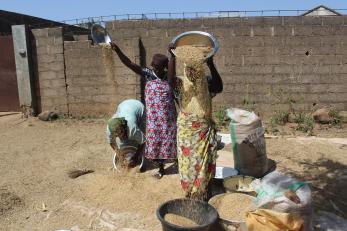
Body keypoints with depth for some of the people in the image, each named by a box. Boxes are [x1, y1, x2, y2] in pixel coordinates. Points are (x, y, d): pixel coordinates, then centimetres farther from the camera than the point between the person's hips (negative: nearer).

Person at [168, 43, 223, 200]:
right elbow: (170, 78, -25)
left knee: (203, 163, 7)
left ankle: (200, 194, 25)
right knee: (187, 163, 9)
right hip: (186, 131, 0)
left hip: (204, 131, 0)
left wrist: (211, 65, -35)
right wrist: (172, 57, -36)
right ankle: (189, 193, 29)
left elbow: (219, 87, -24)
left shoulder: (207, 84, -1)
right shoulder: (181, 84, -2)